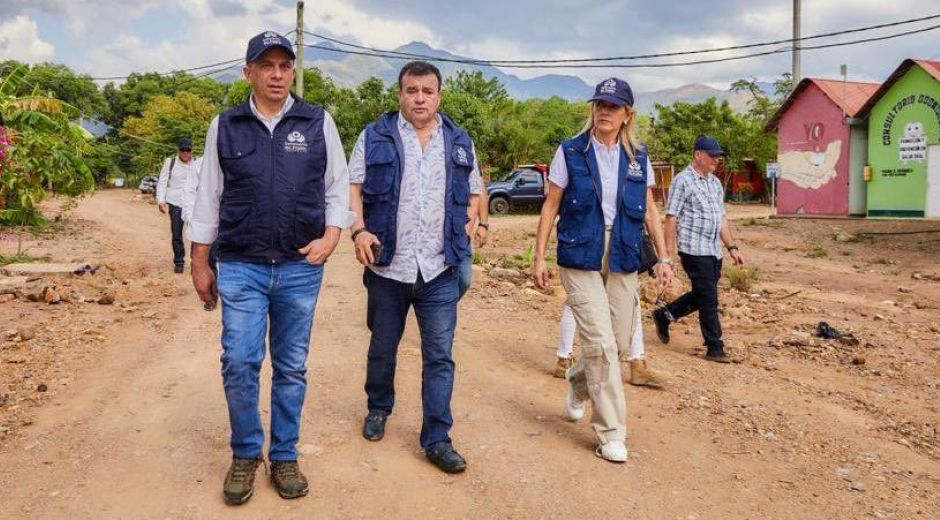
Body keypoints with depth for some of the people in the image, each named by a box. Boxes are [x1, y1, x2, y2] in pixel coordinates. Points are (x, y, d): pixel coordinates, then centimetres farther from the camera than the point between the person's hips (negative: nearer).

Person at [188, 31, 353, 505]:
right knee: (238, 364, -3)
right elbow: (208, 198, 8)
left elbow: (338, 188, 8)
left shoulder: (318, 123, 3)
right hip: (240, 268, 0)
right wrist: (200, 265, 7)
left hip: (300, 269, 0)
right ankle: (245, 454, 19)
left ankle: (284, 456, 23)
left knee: (291, 368, 8)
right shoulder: (225, 126, 5)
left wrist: (330, 237, -8)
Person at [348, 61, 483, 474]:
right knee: (383, 348, 15)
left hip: (440, 269, 1)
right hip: (387, 266, -1)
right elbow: (353, 185, 1)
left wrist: (468, 224, 2)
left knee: (440, 356, 1)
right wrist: (359, 229, -14)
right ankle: (378, 408, 40)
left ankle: (437, 440, 9)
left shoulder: (460, 141, 11)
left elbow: (475, 191, 19)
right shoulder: (375, 136, 2)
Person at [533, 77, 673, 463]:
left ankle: (578, 384, 41)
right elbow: (551, 206, 1)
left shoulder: (637, 157, 7)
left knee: (620, 342, 9)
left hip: (622, 259, 4)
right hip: (580, 258, -4)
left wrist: (663, 258, 6)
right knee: (601, 344, -8)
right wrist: (539, 257, -3)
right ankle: (610, 433, 4)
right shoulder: (571, 152, -1)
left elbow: (648, 212, 11)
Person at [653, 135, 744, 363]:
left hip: (714, 250, 8)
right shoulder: (683, 181, -7)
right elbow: (671, 218, -10)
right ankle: (714, 348, 5)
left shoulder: (715, 183, 17)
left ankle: (664, 315, 32)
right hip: (694, 250, -8)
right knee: (708, 299, -4)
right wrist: (668, 252, -15)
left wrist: (732, 247, 15)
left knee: (701, 295, 14)